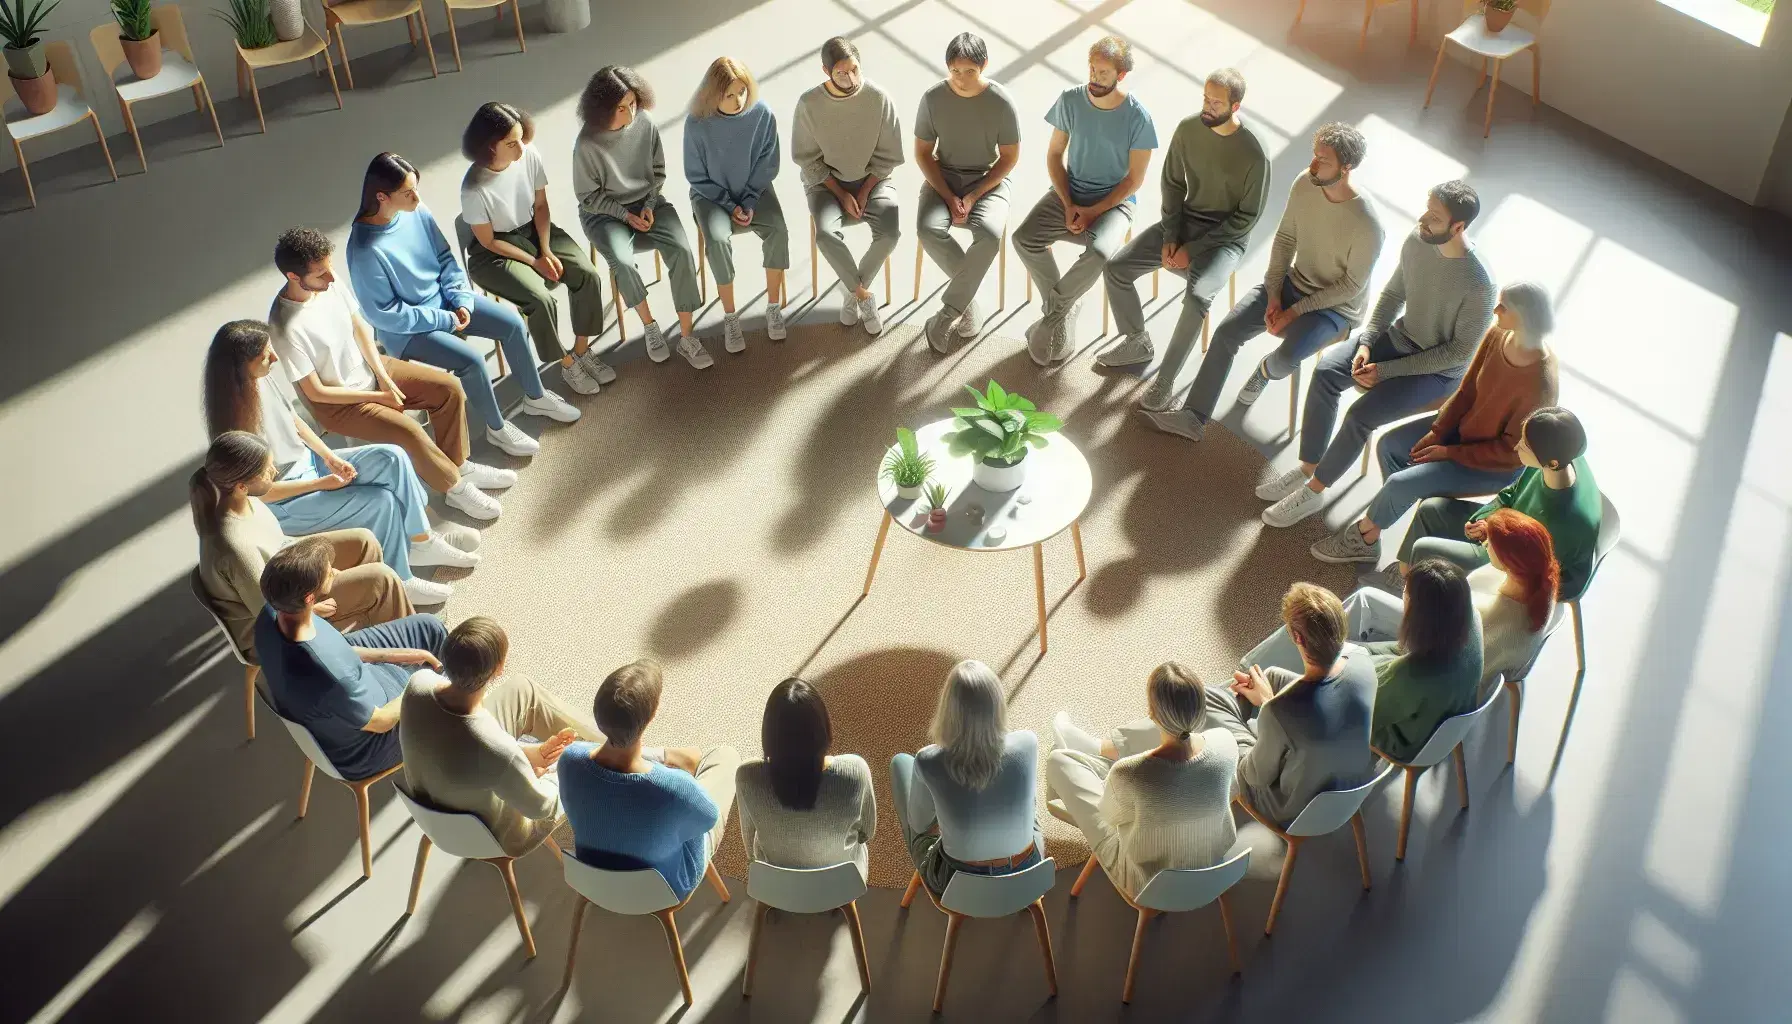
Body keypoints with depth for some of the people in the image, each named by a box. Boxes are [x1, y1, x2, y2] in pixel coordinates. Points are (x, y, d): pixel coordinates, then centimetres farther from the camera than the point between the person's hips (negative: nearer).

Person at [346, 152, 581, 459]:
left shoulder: (417, 213, -11)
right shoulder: (365, 250, -29)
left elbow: (445, 258, 4)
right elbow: (383, 314, -23)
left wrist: (462, 300, -11)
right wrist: (444, 320, -19)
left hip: (443, 299, 7)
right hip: (405, 328, -7)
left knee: (512, 323, -2)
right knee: (472, 361, -23)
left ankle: (535, 397, 20)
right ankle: (496, 427, 3)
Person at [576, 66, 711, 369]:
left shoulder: (645, 125, -8)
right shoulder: (588, 143, -18)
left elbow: (658, 172, 5)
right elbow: (588, 196, -9)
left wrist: (649, 207, -9)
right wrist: (626, 214, -16)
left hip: (648, 202, 3)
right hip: (604, 213, -3)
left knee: (682, 251, -23)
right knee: (622, 263, -32)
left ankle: (687, 336, -15)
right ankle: (650, 326, -5)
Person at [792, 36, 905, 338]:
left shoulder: (879, 98, -13)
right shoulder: (809, 103, -14)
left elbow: (887, 155, -4)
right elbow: (807, 157, -5)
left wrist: (865, 191, -11)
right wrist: (840, 193, -12)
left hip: (872, 178, 1)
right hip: (826, 181, 0)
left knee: (890, 232, -26)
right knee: (826, 234, -30)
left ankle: (853, 293, -2)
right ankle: (864, 295, -6)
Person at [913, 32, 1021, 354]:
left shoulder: (1001, 102, -12)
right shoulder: (932, 98, -8)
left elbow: (1009, 157, -5)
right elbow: (922, 153, -1)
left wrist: (974, 196, -15)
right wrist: (949, 197, -12)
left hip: (988, 180, -1)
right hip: (943, 177, 2)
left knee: (990, 234, -32)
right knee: (928, 229, -30)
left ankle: (947, 315, -18)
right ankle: (968, 295, -5)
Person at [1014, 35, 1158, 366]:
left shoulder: (1138, 117, -14)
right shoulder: (1070, 100, -6)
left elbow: (1134, 179, -9)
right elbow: (1054, 154, 3)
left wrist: (1093, 212, -17)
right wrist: (1068, 205, -10)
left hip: (1114, 202, -3)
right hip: (1069, 192, 3)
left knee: (1099, 252, -34)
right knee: (1024, 239, -22)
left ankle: (1054, 312, -9)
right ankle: (1064, 309, -3)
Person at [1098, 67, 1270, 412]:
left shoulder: (1253, 154, -20)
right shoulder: (1188, 128, -6)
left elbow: (1247, 217, -14)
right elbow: (1173, 184, 5)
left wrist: (1193, 249, -18)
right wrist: (1170, 236, -7)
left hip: (1225, 238, -5)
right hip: (1184, 221, 5)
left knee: (1197, 297, -33)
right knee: (1116, 267, -10)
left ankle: (1165, 382, -19)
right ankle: (1137, 342, 13)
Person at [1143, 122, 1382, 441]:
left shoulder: (1366, 225, -28)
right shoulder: (1304, 184, -12)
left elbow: (1351, 286, -18)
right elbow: (1285, 238, 0)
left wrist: (1296, 311, -17)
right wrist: (1273, 294, -7)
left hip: (1336, 305, -5)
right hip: (1294, 281, 5)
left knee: (1287, 358, -29)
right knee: (1227, 330, -11)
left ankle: (1267, 370, 11)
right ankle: (1193, 417, -6)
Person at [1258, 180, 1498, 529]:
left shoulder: (1478, 285, -29)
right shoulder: (1416, 241, -10)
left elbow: (1460, 352, -21)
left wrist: (1387, 370, -21)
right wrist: (1366, 343, -9)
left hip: (1440, 370, -6)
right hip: (1402, 337, 6)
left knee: (1361, 415, -23)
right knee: (1326, 370, -14)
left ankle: (1314, 491, -2)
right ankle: (1308, 468, -2)